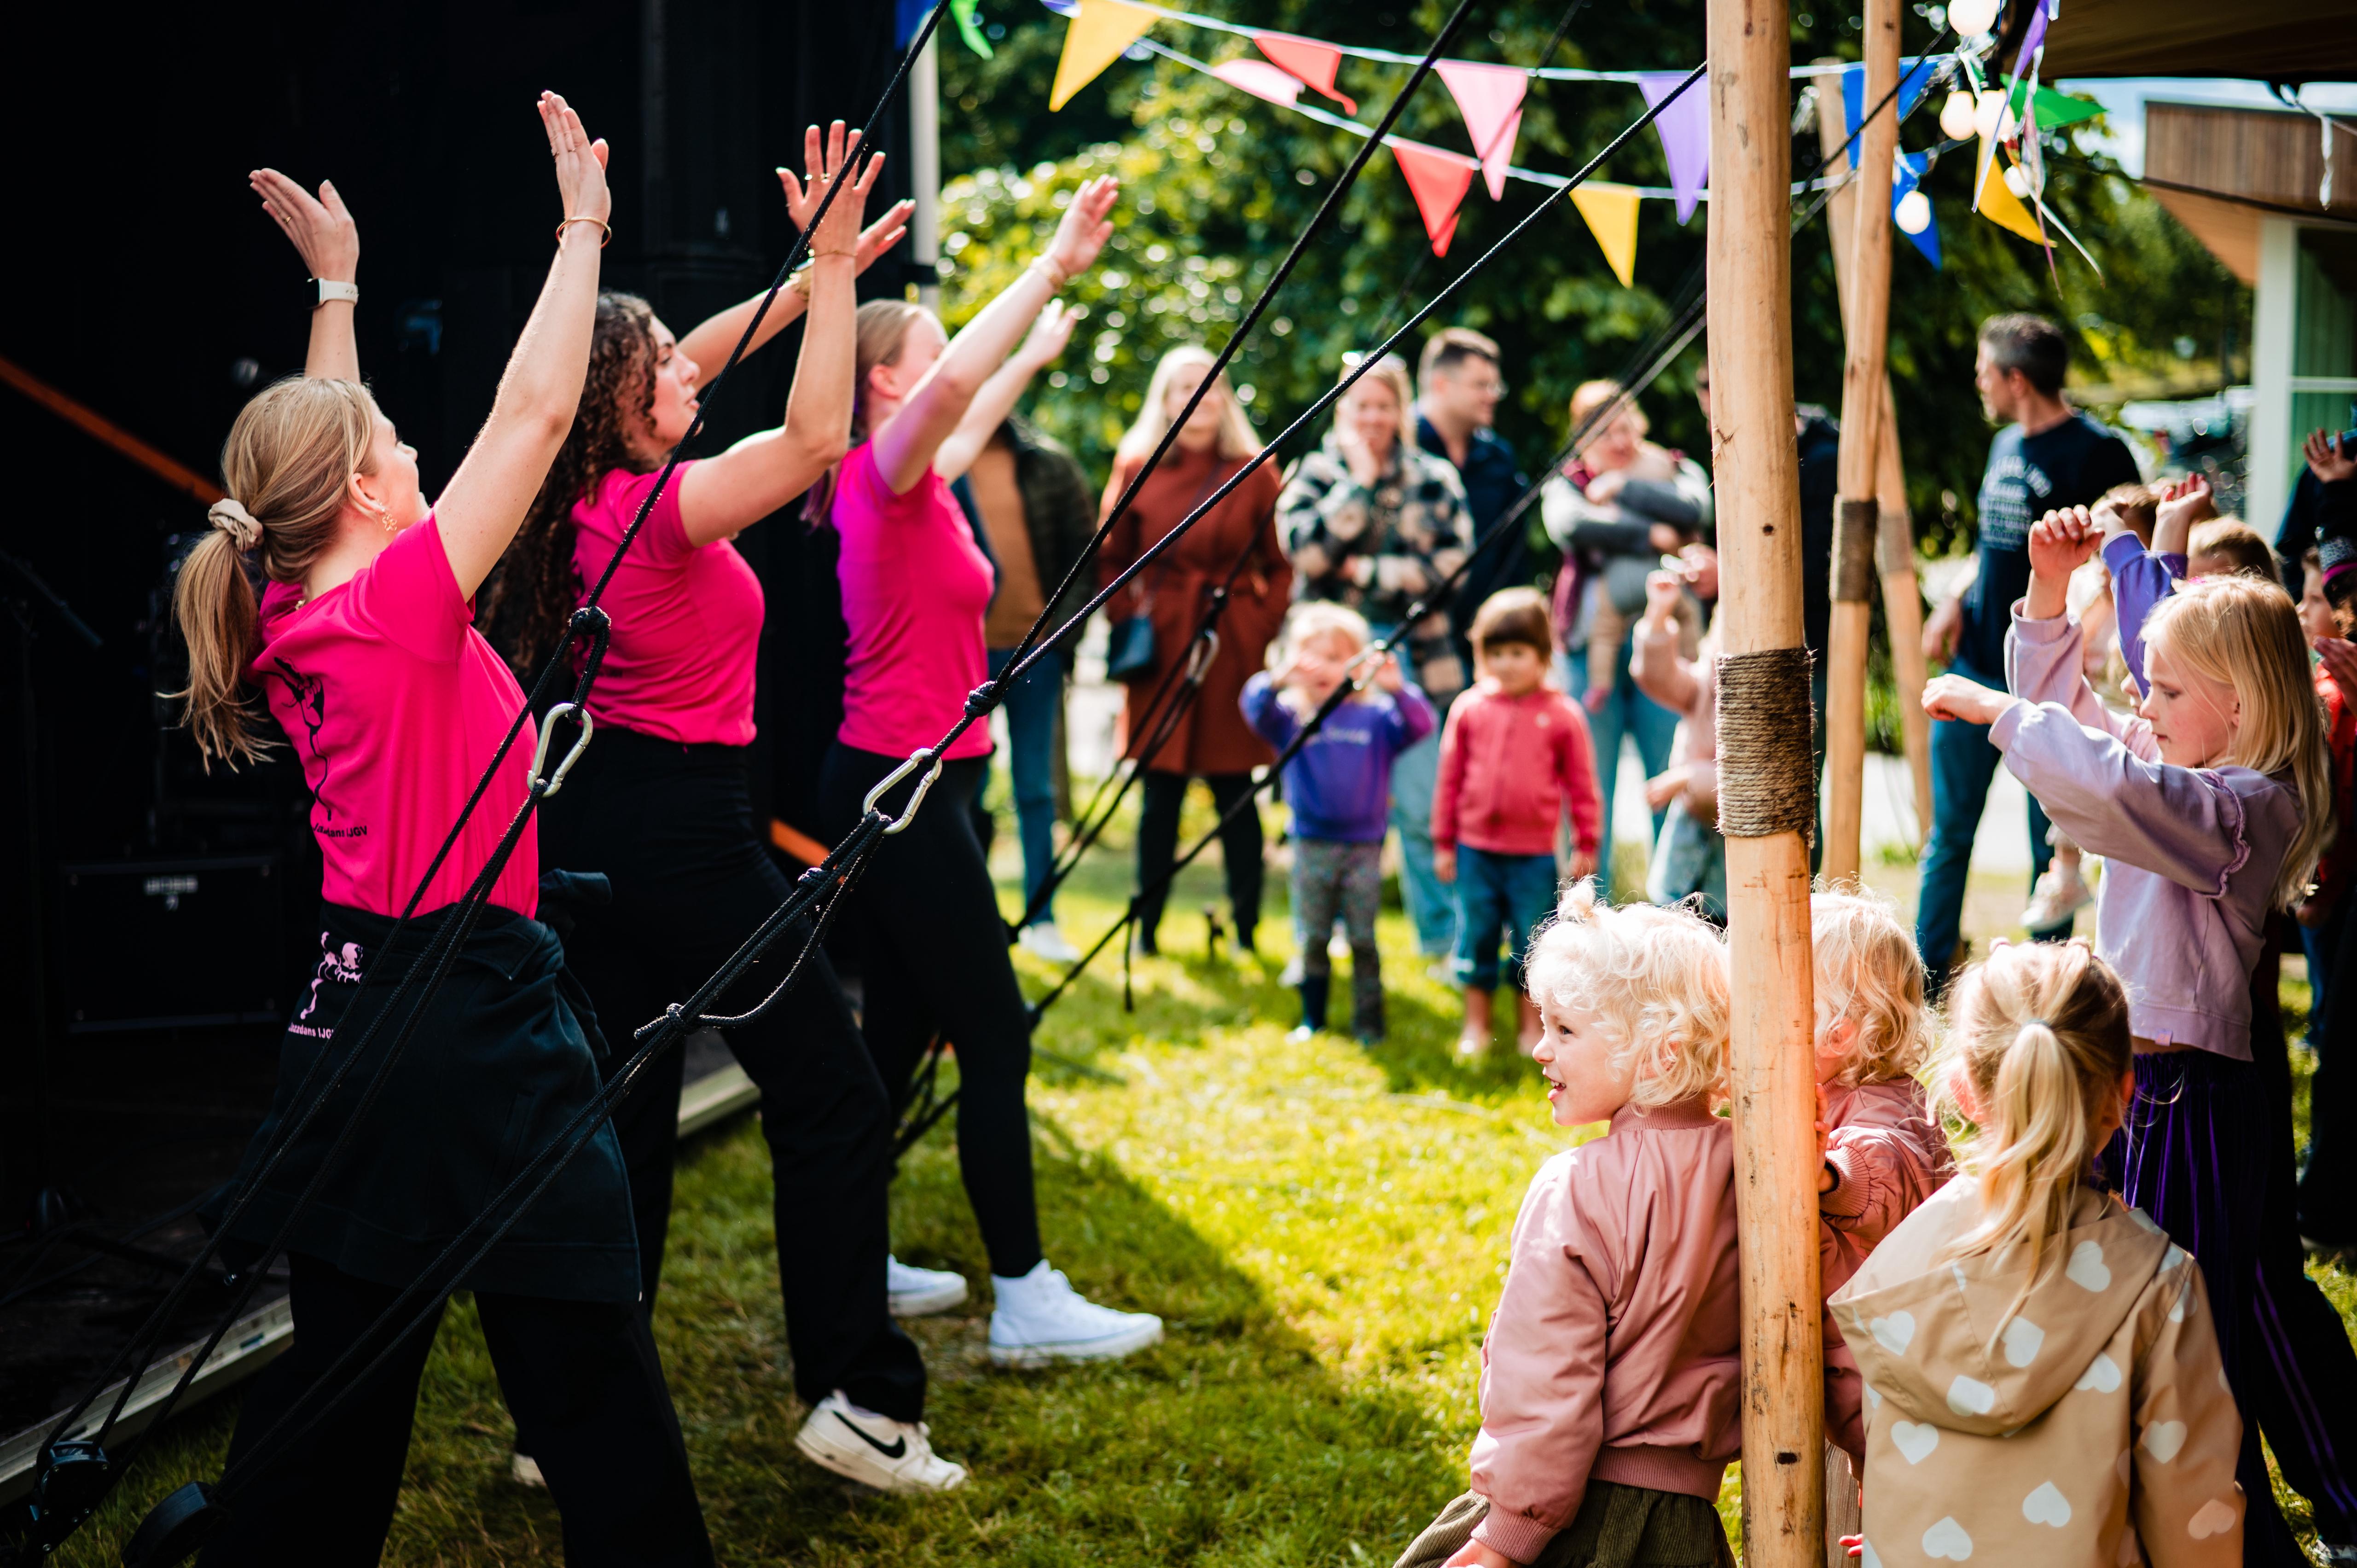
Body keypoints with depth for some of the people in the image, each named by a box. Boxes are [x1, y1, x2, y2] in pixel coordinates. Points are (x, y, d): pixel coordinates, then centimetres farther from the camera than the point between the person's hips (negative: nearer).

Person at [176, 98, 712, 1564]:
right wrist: (583, 225, -7)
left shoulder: (300, 615, 6)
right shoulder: (399, 604, -16)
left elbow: (319, 440, 23)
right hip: (477, 1024, -9)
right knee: (590, 1364, -1)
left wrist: (335, 283, 30)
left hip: (361, 1007, 9)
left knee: (345, 1365, 16)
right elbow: (535, 413, -16)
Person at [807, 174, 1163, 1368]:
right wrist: (1055, 265, -30)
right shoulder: (887, 473, -13)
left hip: (893, 784, 10)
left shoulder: (903, 480, 13)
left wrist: (1038, 347, 47)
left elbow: (970, 413, 37)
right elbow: (951, 387, -35)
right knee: (994, 1038, -7)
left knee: (901, 1030, 15)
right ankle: (1025, 1301, -3)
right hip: (906, 784, -10)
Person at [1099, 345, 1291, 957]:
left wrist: (1263, 622, -3)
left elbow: (1281, 564, 8)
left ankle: (1246, 930, 8)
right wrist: (1128, 617, 0)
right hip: (1162, 649, 0)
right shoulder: (1137, 470, 5)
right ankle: (1147, 927, 12)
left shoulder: (1255, 473, 4)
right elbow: (1111, 558, 12)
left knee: (1235, 792, 1)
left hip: (1233, 648, 0)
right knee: (1160, 792, 4)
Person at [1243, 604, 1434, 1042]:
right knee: (1313, 939, 7)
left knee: (1363, 939, 0)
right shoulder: (1291, 717, 0)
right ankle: (1312, 1018, 19)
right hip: (1312, 845, 1)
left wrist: (1397, 689, -27)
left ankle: (1369, 1023, 9)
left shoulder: (1376, 717, 1)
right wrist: (1278, 680, -38)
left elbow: (1420, 726, -9)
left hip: (1363, 845, -1)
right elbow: (1256, 710, -17)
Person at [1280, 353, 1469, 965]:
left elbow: (1452, 563, -4)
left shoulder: (1435, 479, 8)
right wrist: (1358, 481, -10)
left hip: (1412, 655, 0)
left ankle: (1444, 940, 8)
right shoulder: (1314, 474, 6)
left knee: (1423, 809, -1)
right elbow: (1305, 549, -12)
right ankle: (1312, 944, 13)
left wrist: (1371, 573, -9)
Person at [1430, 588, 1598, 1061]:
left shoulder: (1562, 714, -4)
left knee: (1533, 942, 7)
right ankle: (1476, 1026, 22)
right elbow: (1451, 777, 6)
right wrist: (1443, 842, 7)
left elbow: (1582, 784, 2)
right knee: (1476, 937, 9)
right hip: (1476, 848, 2)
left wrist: (1586, 845, 2)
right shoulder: (1469, 708, 0)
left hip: (1534, 854, -2)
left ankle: (1532, 1026, 21)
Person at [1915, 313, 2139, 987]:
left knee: (2050, 845, 3)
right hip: (1975, 667, 7)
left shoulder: (2097, 453, -10)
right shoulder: (2005, 446, 13)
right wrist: (1958, 603, 7)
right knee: (1949, 835, 11)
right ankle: (1926, 981, 20)